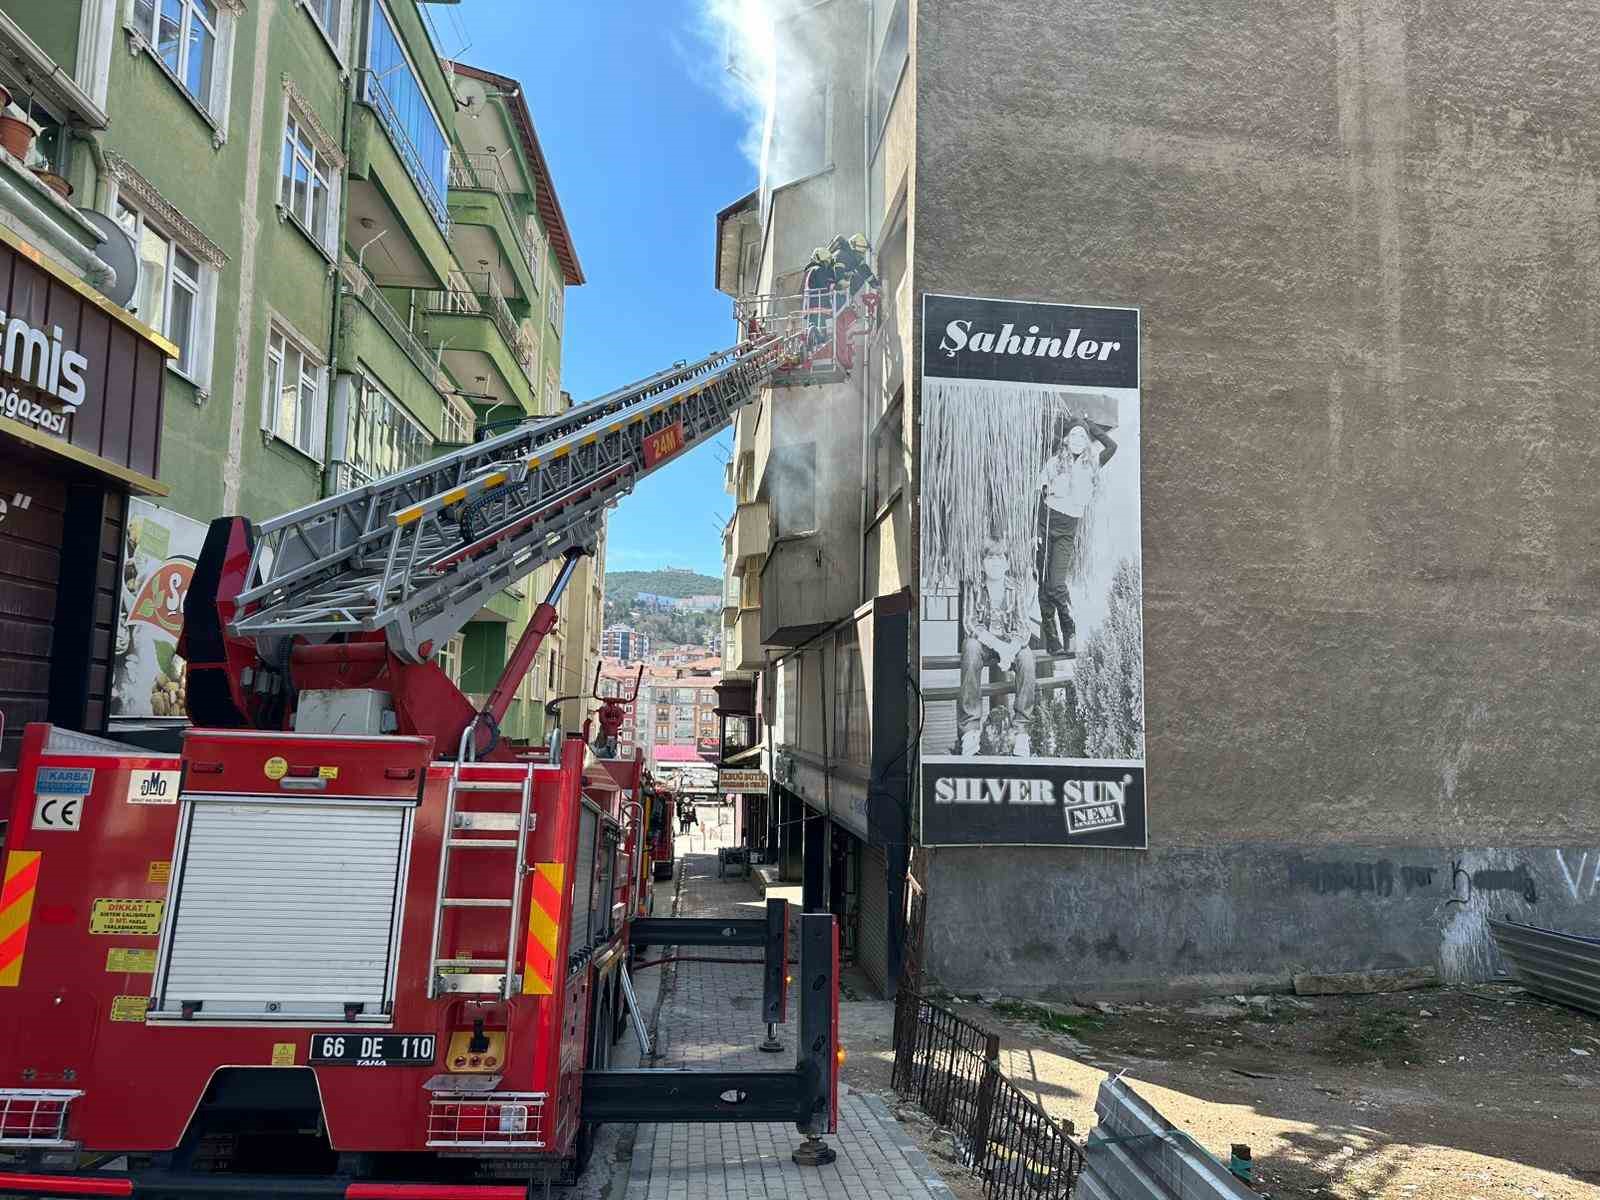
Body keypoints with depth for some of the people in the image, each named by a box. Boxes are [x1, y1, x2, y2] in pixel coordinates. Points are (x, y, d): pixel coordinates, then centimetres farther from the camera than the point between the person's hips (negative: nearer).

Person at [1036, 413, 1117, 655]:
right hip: (1046, 523, 0)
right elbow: (1037, 495, 3)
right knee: (1043, 585, -3)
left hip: (1069, 530, 0)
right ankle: (1052, 641, 5)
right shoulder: (1053, 462, 5)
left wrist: (1091, 426, 6)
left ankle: (1069, 632, 10)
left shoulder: (1091, 465, 9)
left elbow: (1112, 446, -5)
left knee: (1057, 585, -13)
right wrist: (1034, 530, -6)